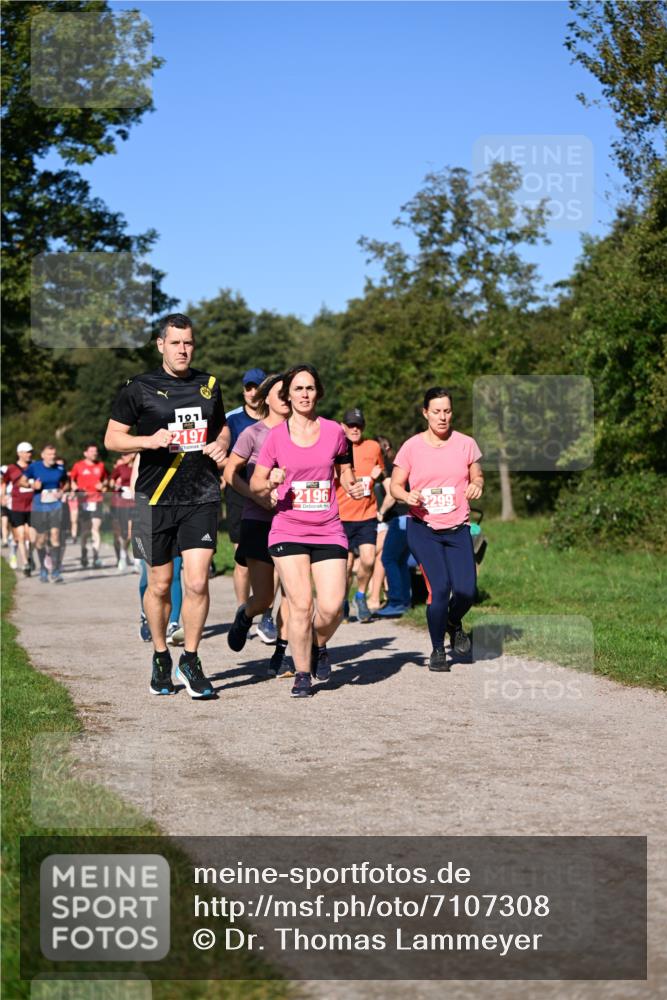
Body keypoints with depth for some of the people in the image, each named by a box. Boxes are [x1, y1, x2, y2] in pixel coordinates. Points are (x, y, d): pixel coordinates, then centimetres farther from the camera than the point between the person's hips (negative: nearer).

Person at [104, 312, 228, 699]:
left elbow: (222, 426, 26)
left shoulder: (209, 385, 11)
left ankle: (190, 661, 6)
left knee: (197, 582, -9)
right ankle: (161, 659, 26)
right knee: (160, 584, 7)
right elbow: (112, 438, 2)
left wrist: (221, 444, 3)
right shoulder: (139, 388, 0)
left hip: (202, 497, 2)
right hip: (156, 497, -1)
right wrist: (149, 440, -15)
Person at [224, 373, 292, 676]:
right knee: (263, 598, -3)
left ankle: (280, 656, 7)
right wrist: (258, 496, -14)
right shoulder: (253, 433, -3)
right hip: (259, 522, -3)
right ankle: (244, 617, 32)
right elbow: (230, 472, -1)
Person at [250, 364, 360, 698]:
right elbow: (255, 483, 8)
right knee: (300, 605, -9)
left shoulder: (334, 431, 6)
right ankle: (302, 674, 9)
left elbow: (345, 472, 20)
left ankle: (319, 646, 24)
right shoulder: (276, 436, 3)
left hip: (328, 530, 1)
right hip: (288, 530, -1)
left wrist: (354, 488, -1)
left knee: (332, 607, -10)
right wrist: (270, 485, -14)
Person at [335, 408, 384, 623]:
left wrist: (378, 475, 0)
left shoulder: (373, 447, 6)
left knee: (368, 559, -12)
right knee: (347, 564, 0)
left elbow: (381, 473, 23)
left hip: (367, 515, 2)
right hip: (342, 516, -2)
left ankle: (361, 596, 13)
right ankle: (343, 602, 24)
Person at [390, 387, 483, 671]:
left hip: (458, 529, 2)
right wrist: (407, 496, -18)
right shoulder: (412, 447, -1)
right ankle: (437, 650, 7)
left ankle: (454, 622, 27)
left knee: (465, 591, -10)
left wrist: (477, 485, -11)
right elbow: (395, 484, 4)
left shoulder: (466, 444, 2)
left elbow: (477, 477, 13)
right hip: (422, 529, -2)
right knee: (439, 587, -14)